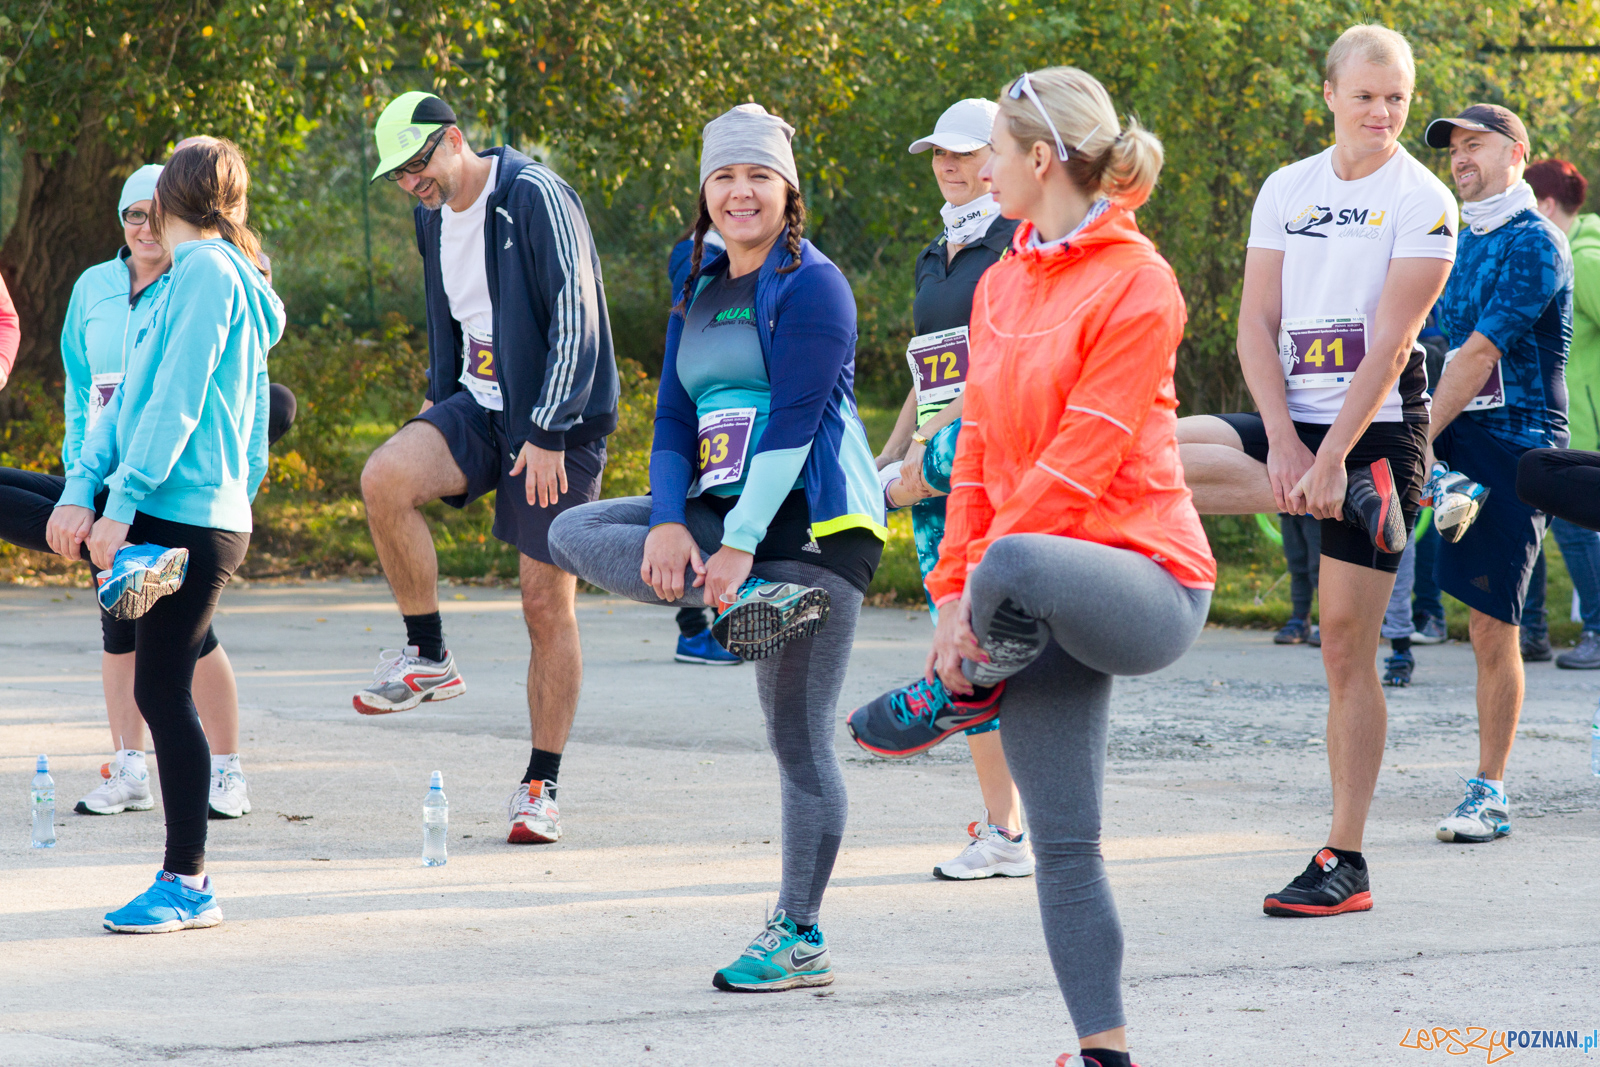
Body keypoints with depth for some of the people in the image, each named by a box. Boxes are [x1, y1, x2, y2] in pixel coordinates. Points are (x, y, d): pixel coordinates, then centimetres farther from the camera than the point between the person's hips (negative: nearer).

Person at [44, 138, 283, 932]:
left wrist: (120, 504, -20)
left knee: (163, 692, -4)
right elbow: (129, 397, 13)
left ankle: (187, 884, 3)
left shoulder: (209, 273, -11)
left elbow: (175, 402, -18)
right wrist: (82, 488, 0)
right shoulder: (189, 278, 18)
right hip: (166, 516, 11)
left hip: (189, 519, -11)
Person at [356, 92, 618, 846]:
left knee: (548, 605, -3)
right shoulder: (434, 217, 10)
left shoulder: (535, 198, -15)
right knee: (384, 478, -24)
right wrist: (439, 402, 17)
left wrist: (548, 434, -21)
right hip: (482, 406, 6)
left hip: (557, 423, -6)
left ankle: (541, 786, 8)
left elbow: (575, 319, -18)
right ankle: (428, 659, -9)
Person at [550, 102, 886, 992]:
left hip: (811, 518, -8)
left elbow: (794, 422, -15)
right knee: (574, 532, -5)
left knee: (799, 738, -7)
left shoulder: (811, 285, -8)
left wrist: (739, 544, -20)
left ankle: (801, 940, 1)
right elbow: (674, 424, 11)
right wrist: (670, 524, -8)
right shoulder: (699, 295, 16)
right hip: (723, 512, 8)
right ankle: (751, 602, -15)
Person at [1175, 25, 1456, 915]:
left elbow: (1391, 345, -13)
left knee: (1348, 651, -5)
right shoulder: (1286, 190, 10)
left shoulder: (1424, 202, -5)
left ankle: (1346, 860, 1)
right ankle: (1348, 501, -13)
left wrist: (1330, 456, -20)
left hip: (1376, 432, -5)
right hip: (1291, 423, 5)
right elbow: (1257, 325, 4)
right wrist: (1283, 442, -10)